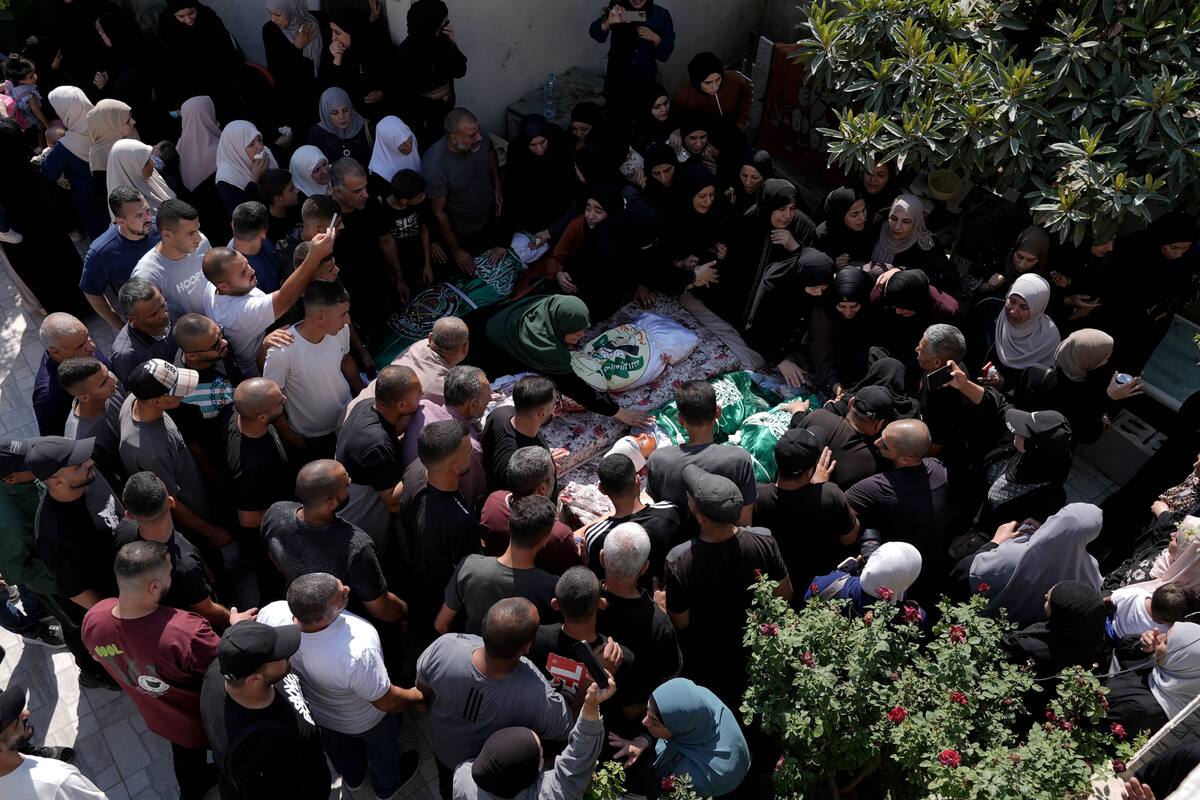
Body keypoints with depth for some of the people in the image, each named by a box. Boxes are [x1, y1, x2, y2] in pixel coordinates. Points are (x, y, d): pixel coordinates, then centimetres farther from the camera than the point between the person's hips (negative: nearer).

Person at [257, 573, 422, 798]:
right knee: (381, 745, 32)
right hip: (364, 720, -3)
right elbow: (387, 702, -29)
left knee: (337, 744, 36)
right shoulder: (357, 652, -48)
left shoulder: (270, 614, -37)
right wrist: (419, 695, -9)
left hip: (313, 711, 4)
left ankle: (352, 778, 67)